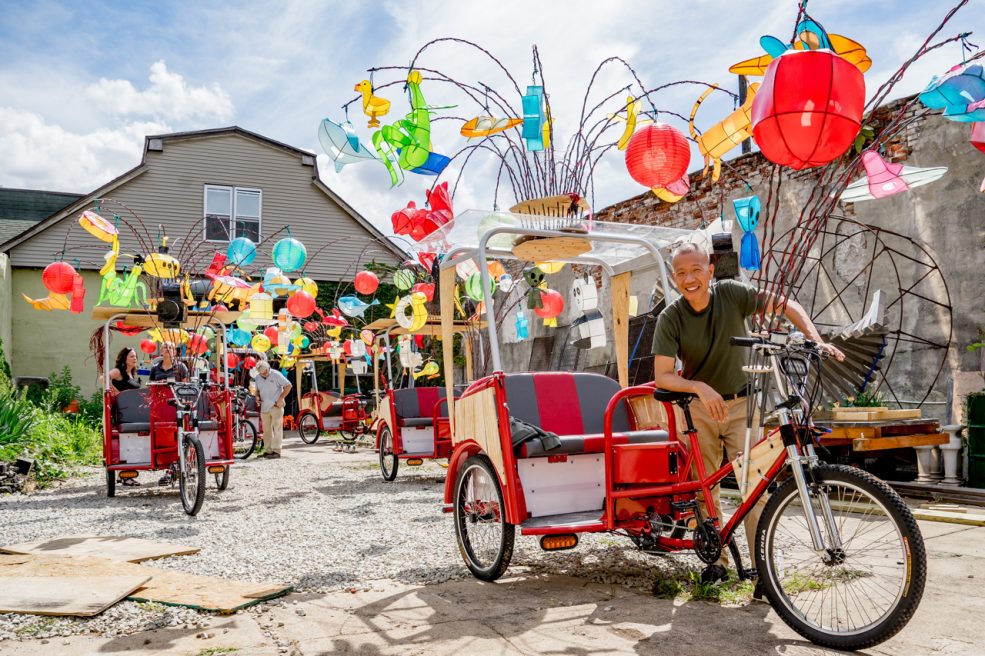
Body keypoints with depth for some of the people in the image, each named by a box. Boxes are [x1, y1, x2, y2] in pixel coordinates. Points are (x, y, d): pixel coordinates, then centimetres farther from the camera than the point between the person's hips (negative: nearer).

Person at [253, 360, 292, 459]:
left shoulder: (276, 375, -8)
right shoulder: (257, 378, 9)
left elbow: (288, 386, -6)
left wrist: (280, 399, -11)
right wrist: (257, 397, 1)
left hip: (276, 406, -6)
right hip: (264, 407, 6)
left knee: (277, 429, -7)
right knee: (266, 429, 8)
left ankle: (276, 451, -6)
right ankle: (269, 451, 16)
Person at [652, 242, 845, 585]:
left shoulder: (732, 293, -13)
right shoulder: (670, 318, -13)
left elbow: (787, 306, -6)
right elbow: (662, 376, -17)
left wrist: (815, 339, -21)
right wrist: (700, 387, -33)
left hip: (741, 404, -1)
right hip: (699, 406, 1)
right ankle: (716, 561, 19)